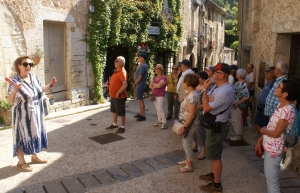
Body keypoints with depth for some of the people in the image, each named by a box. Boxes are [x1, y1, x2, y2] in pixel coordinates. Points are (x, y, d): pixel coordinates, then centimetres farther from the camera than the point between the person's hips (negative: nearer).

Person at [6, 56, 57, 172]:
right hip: (23, 116, -7)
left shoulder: (34, 77, 0)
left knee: (36, 134, 18)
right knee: (22, 137, 6)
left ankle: (35, 157, 37)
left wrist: (49, 86, 6)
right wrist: (15, 91, -39)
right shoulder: (15, 82, -20)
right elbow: (9, 101, -23)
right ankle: (21, 162, 23)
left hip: (36, 114, 7)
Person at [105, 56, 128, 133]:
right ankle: (114, 124, 36)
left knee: (121, 112, 2)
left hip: (119, 97, -10)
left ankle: (122, 127, 13)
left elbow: (125, 85, -30)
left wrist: (118, 93, -25)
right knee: (113, 110, 21)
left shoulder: (122, 72, -20)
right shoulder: (116, 71, 11)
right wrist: (112, 93, 16)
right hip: (113, 96, 10)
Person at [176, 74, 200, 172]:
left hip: (189, 124, -9)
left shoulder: (192, 96, -26)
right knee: (186, 143, 22)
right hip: (187, 123, 9)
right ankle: (187, 160, 38)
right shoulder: (190, 94, 5)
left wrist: (184, 127, -26)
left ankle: (189, 166, 19)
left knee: (187, 144, 4)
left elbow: (192, 114, -28)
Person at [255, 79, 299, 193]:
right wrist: (260, 141, 7)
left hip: (274, 148, -9)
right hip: (268, 145, 9)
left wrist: (262, 130, -4)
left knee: (272, 179, 6)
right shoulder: (280, 105, 3)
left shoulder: (288, 110, -26)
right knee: (269, 176, 23)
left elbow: (276, 133, -22)